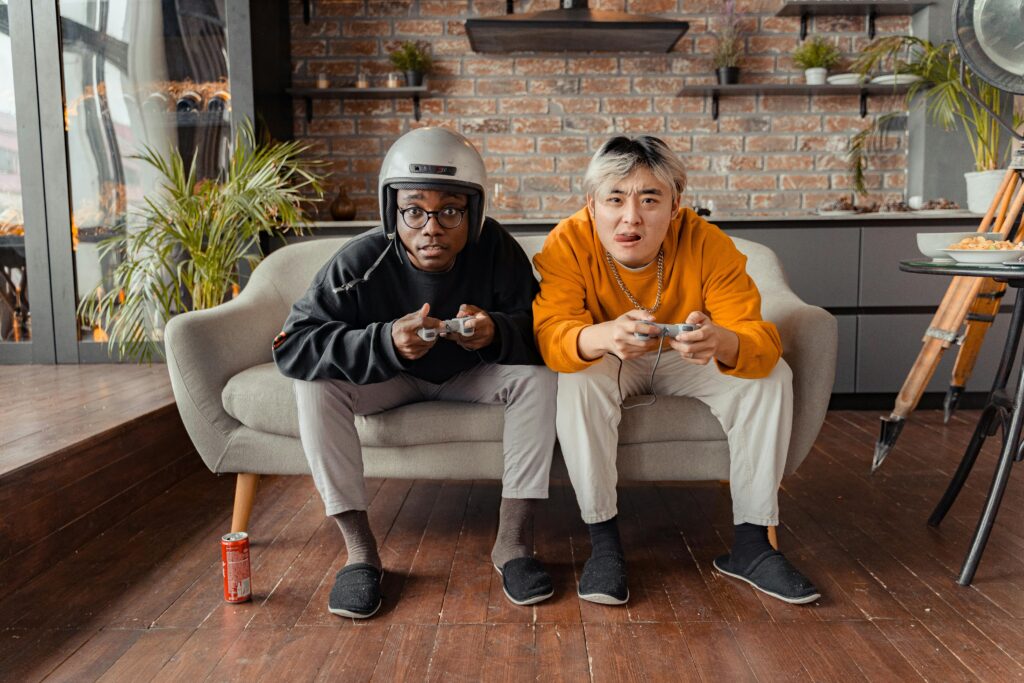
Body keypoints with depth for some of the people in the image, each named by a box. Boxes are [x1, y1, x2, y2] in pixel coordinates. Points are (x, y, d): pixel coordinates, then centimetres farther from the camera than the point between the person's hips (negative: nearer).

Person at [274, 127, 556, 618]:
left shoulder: (494, 248, -24)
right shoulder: (359, 263, -28)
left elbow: (541, 329, -20)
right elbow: (292, 346, -32)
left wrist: (497, 331, -44)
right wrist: (385, 341, -48)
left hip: (470, 375, 1)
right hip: (387, 379, -1)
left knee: (540, 376, -24)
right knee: (316, 385, -27)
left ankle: (511, 542, -16)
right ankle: (359, 549, -17)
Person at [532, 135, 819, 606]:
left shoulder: (706, 243, -24)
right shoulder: (568, 243, -24)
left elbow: (760, 340, -30)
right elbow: (549, 333, -35)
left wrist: (720, 341, -55)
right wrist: (603, 337, -59)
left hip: (684, 362, 2)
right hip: (607, 365, -1)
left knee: (772, 375, -20)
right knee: (578, 380, -33)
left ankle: (751, 543, -10)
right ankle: (603, 542, -20)